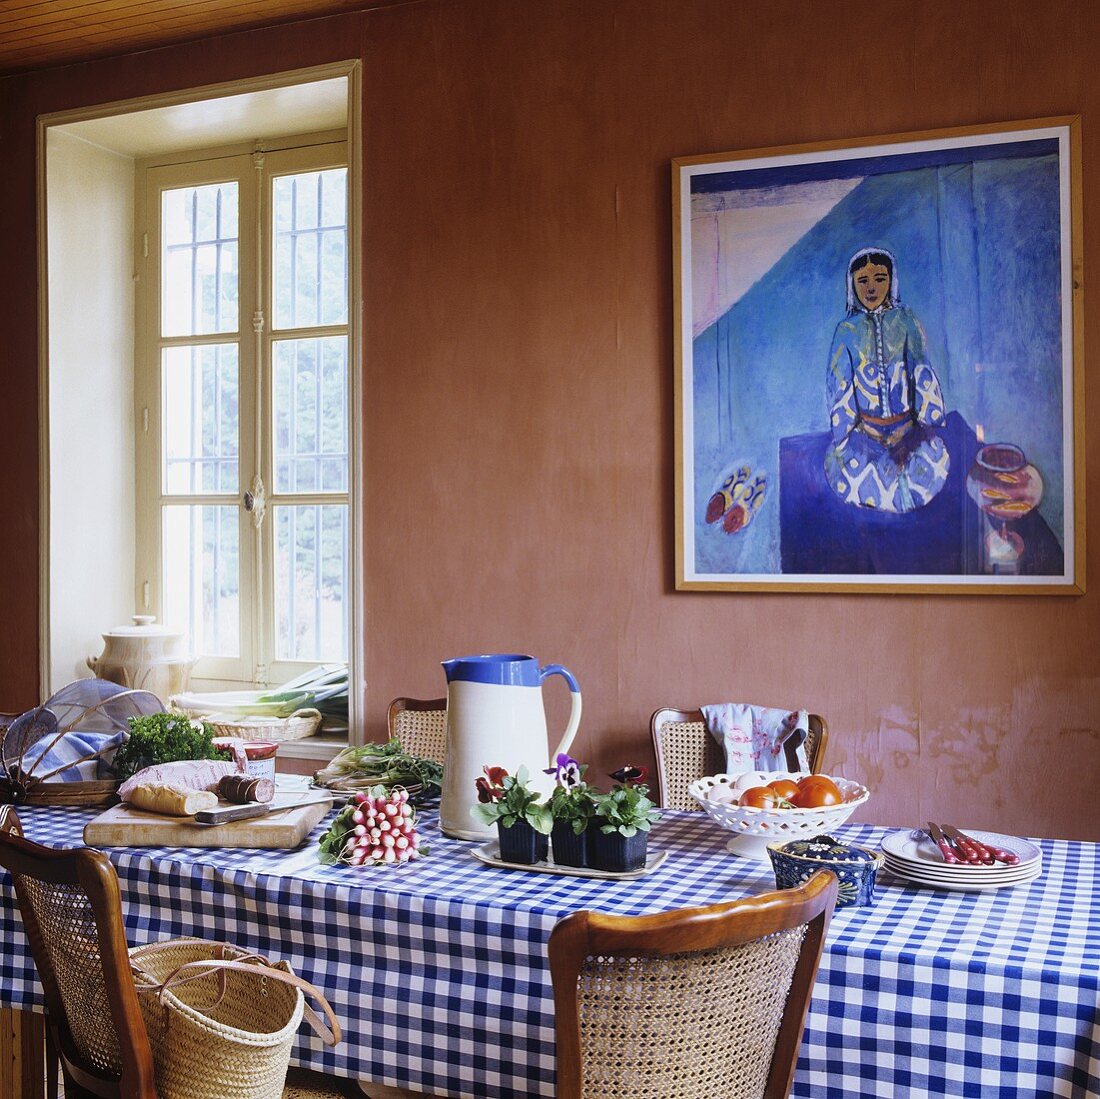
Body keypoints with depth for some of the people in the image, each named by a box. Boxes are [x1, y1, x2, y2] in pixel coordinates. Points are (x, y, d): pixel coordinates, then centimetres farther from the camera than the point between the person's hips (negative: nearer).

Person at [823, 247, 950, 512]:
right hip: (862, 426, 0)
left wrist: (916, 422, -8)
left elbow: (922, 373, 2)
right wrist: (858, 424, -10)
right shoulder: (847, 330, 4)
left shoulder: (906, 321, 5)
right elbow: (839, 385, 1)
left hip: (907, 424, 0)